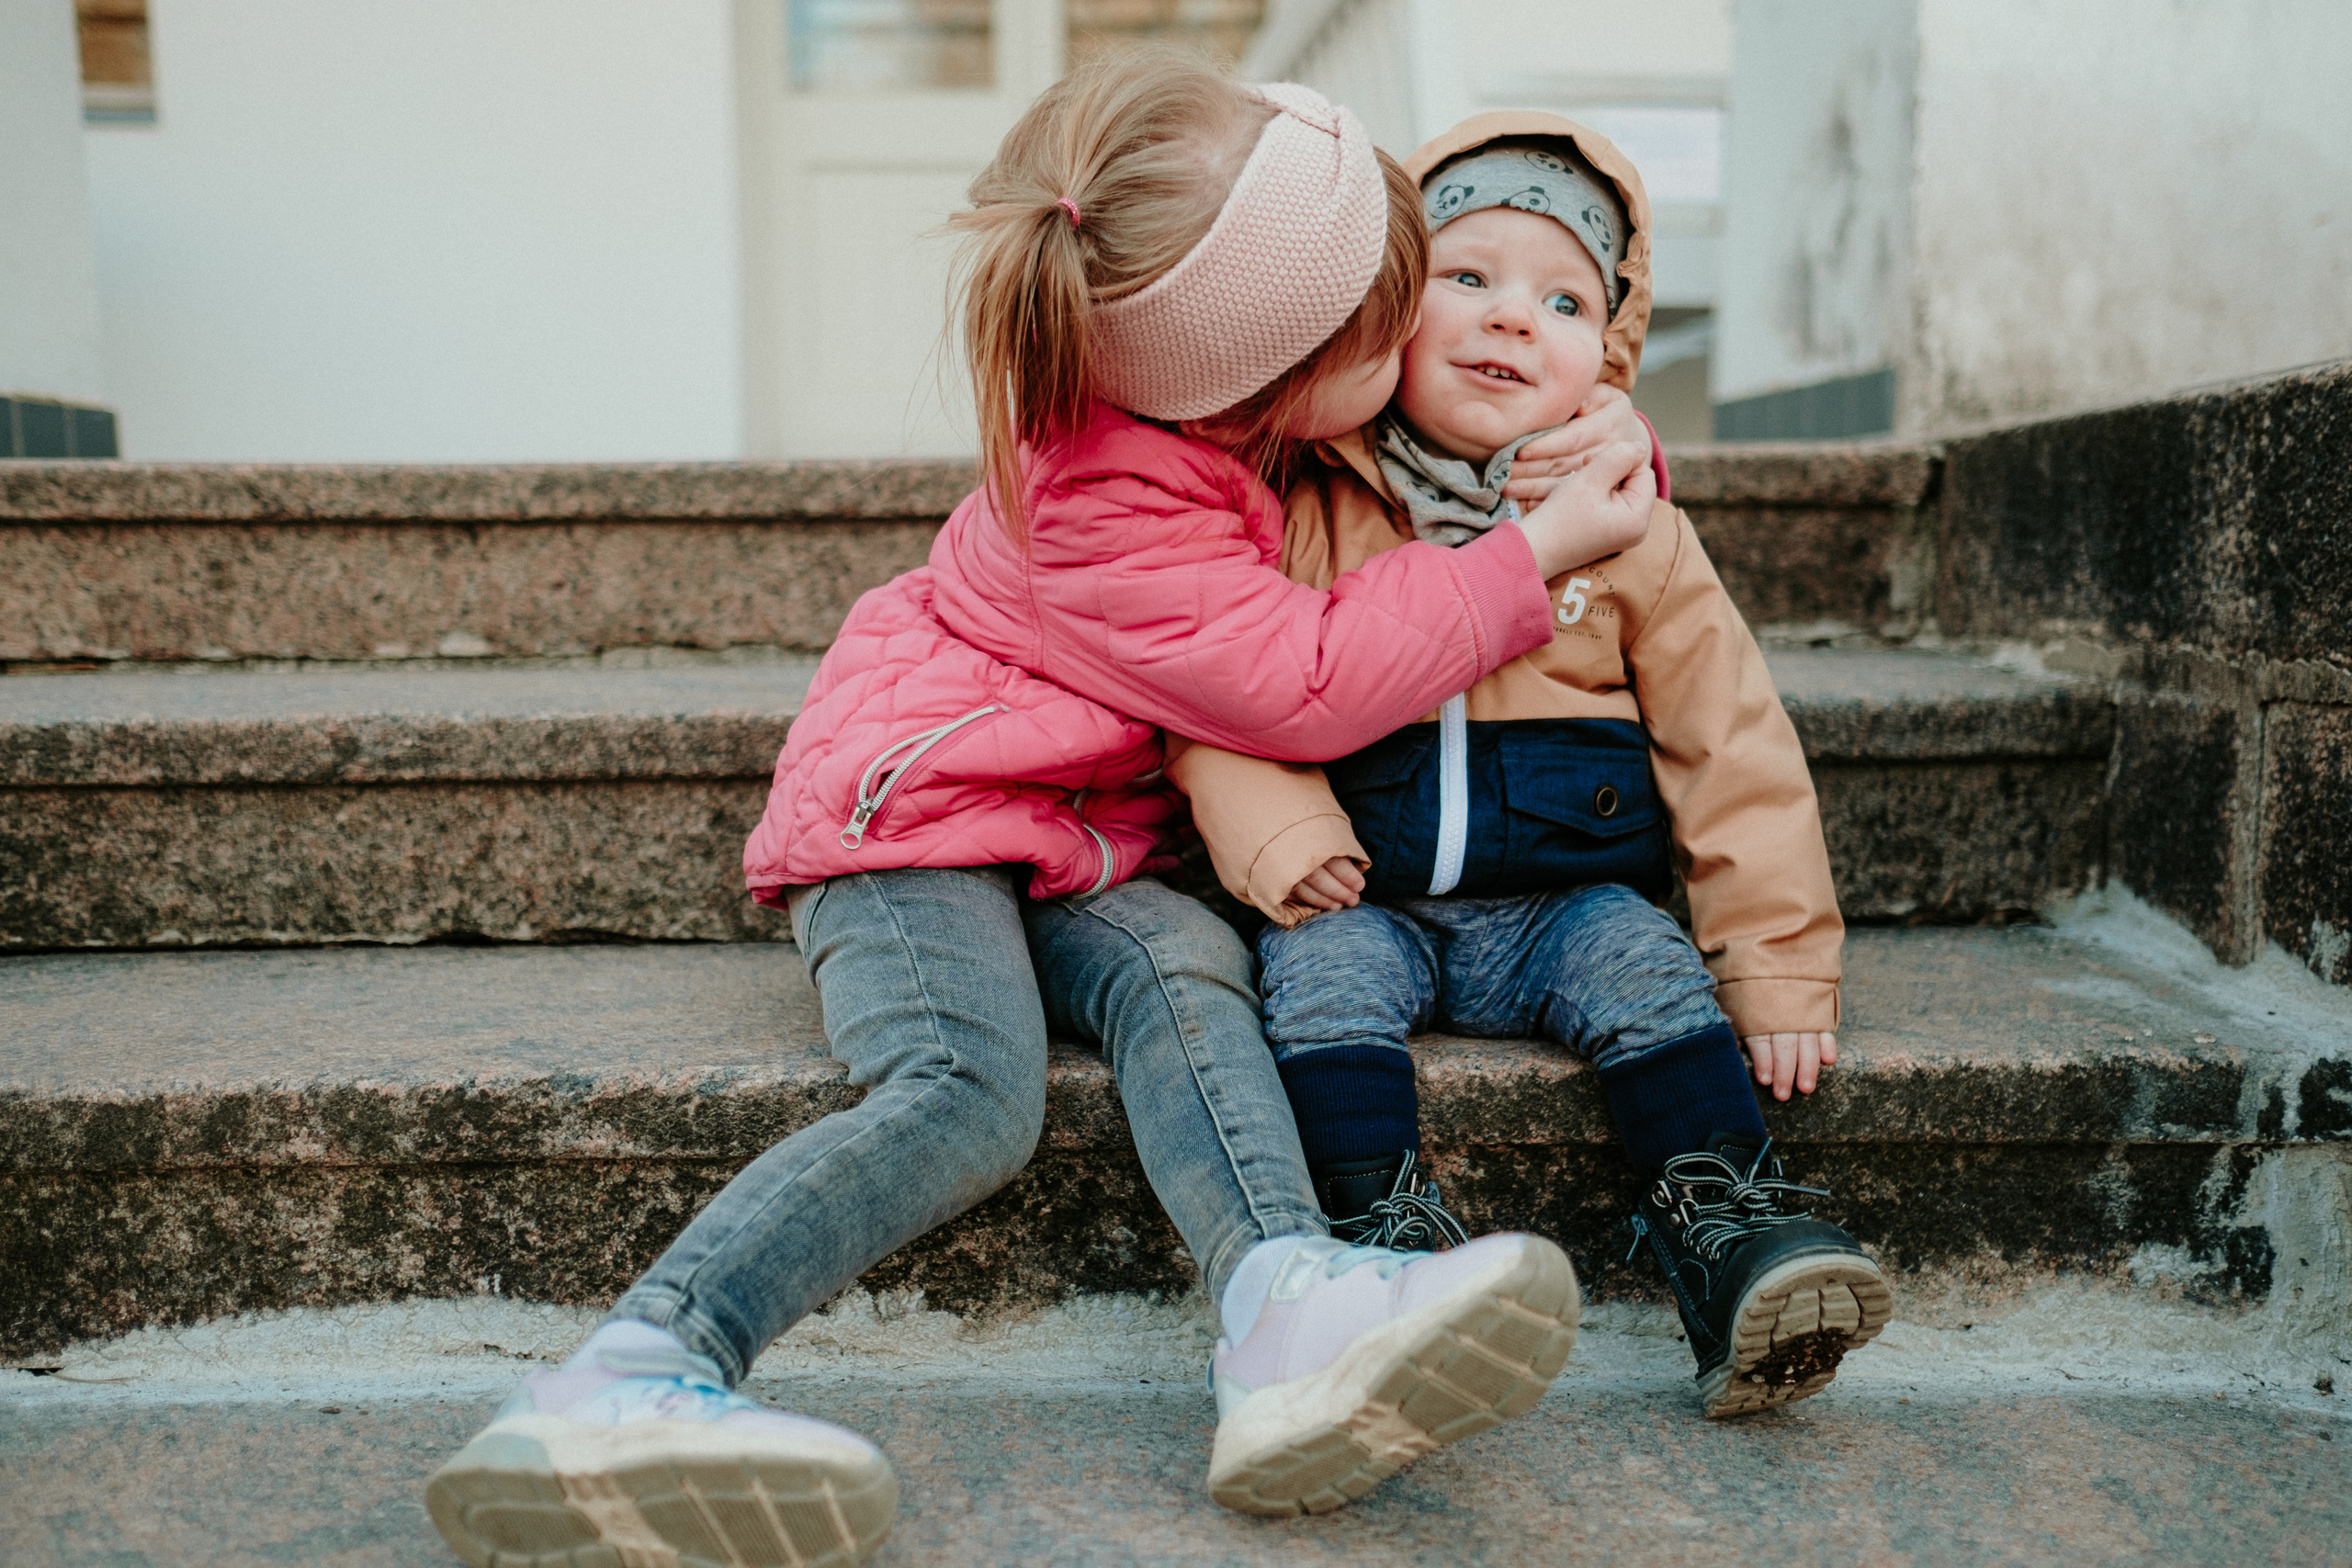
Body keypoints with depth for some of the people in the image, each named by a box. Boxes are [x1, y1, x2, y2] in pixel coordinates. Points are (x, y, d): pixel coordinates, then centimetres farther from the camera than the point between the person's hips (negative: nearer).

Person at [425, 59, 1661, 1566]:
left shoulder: (1194, 398, 1)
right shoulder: (1108, 521, -26)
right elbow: (1307, 688, -25)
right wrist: (1533, 553, -19)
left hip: (1080, 846, 7)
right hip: (916, 803, -7)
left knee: (1190, 966, -27)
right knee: (970, 1087, -33)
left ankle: (1287, 1301, -50)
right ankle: (621, 1384, -41)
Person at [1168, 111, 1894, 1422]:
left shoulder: (1633, 534, 1)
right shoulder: (1307, 514, -3)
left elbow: (1732, 749, 3)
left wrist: (1779, 966, -1)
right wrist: (1284, 840, -18)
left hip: (1563, 900, 1)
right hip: (1365, 899, 0)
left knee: (1643, 963, -25)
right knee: (1322, 967, -28)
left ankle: (1726, 1218, -19)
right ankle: (1389, 1228, -29)